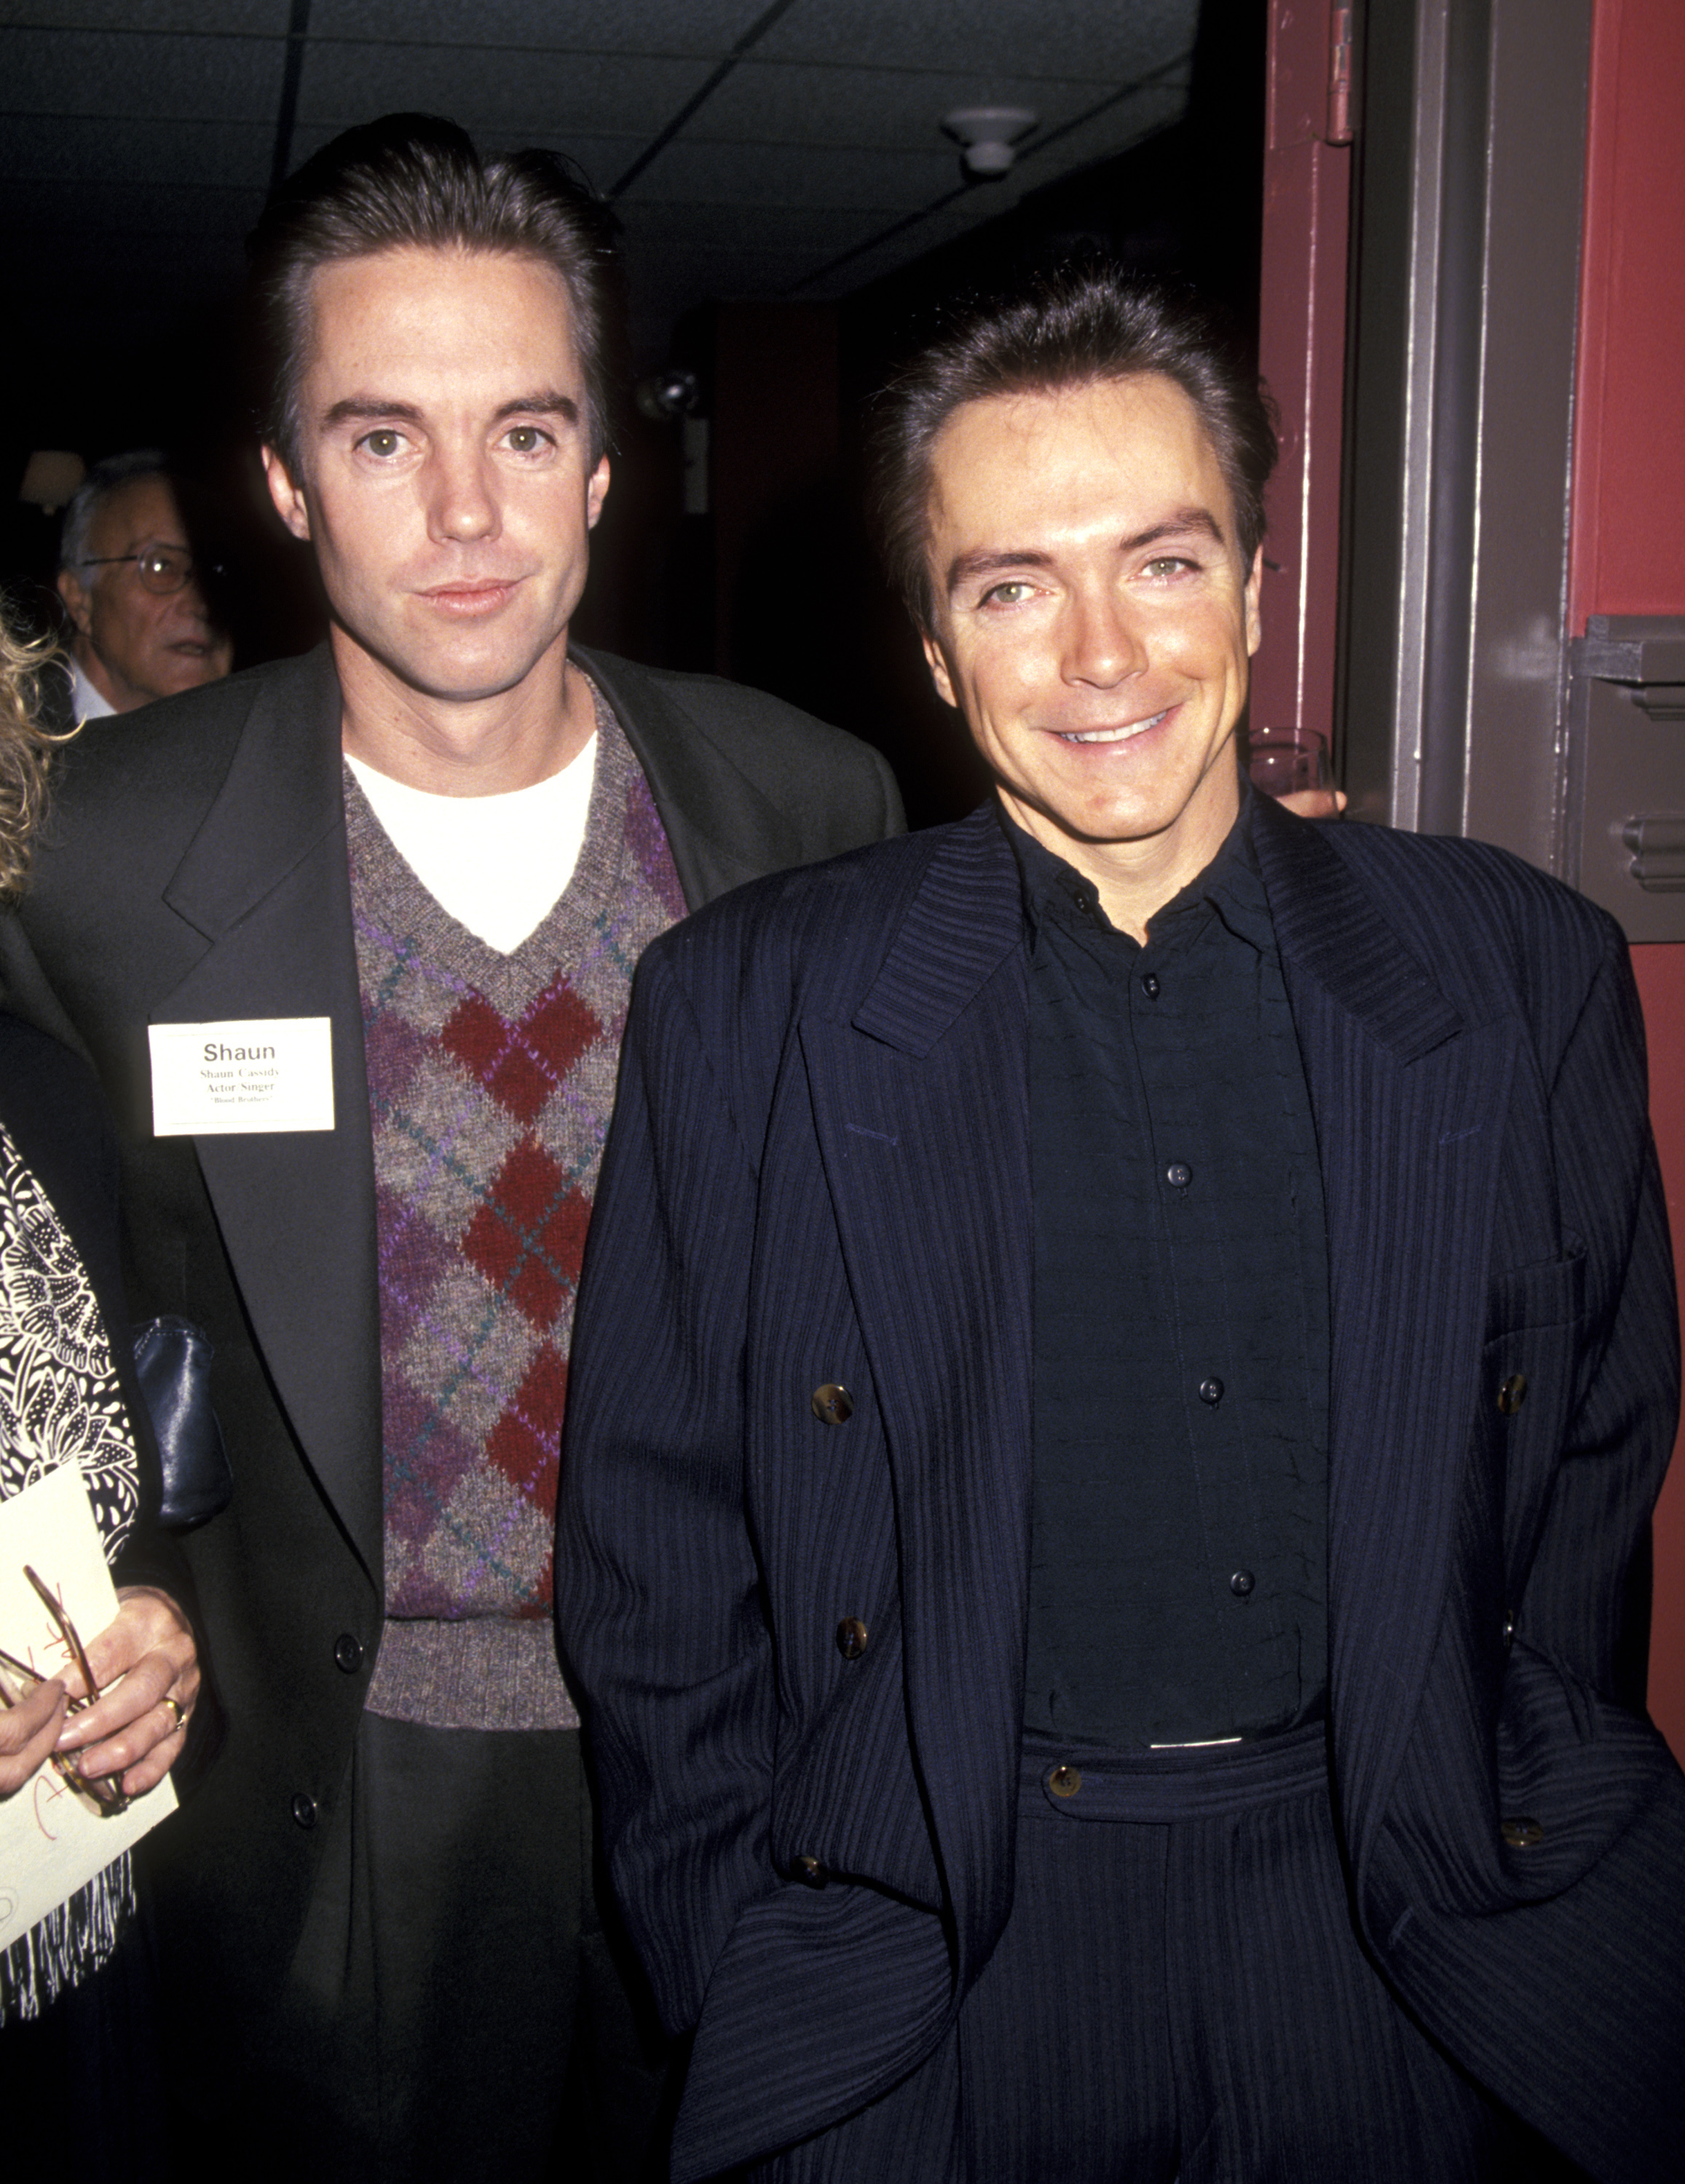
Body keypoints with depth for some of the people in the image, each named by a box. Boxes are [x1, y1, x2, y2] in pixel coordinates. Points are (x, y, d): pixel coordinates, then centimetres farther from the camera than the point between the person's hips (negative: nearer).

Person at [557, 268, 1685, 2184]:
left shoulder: (1525, 971, -3)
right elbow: (653, 1553, -2)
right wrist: (752, 1975, -3)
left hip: (1407, 1945, 2)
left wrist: (1525, 1834, 5)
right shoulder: (740, 1010, -7)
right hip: (934, 1974, -1)